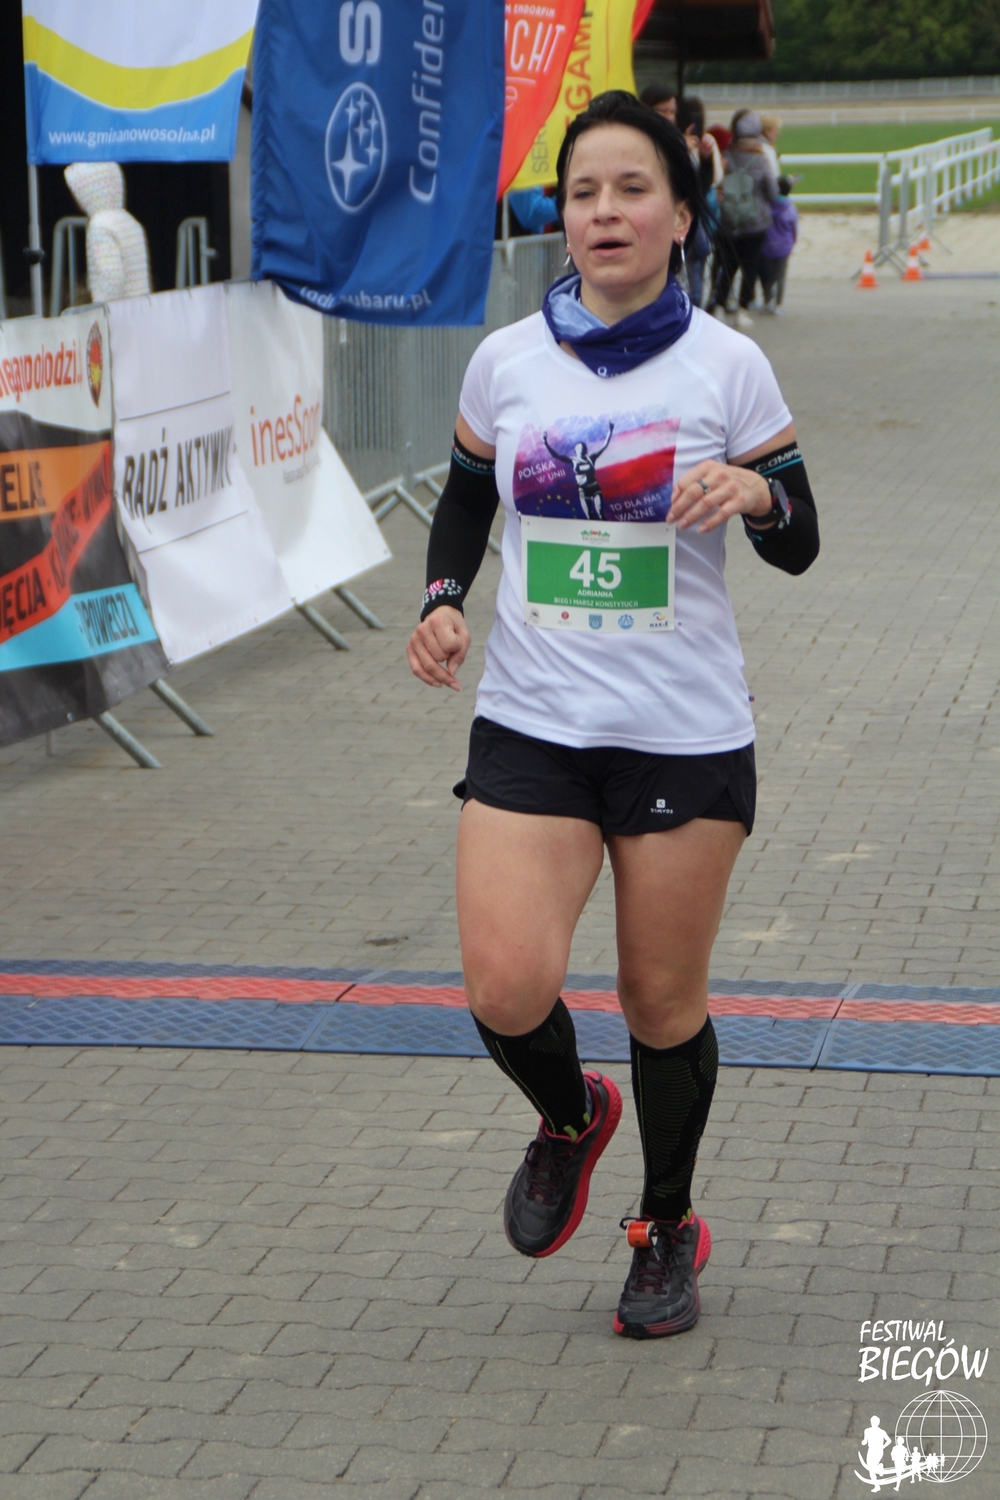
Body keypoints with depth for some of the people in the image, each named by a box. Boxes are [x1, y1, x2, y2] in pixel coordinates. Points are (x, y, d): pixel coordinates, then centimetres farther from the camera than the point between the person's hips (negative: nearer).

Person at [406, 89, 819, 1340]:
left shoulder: (727, 367, -3)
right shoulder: (504, 363, 2)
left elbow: (797, 546, 2)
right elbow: (463, 506, 16)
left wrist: (754, 491, -20)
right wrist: (442, 602, -3)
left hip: (686, 733, -1)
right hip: (530, 724, 1)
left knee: (664, 1003, 7)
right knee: (508, 988, -13)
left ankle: (669, 1232, 31)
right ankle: (568, 1118, 23)